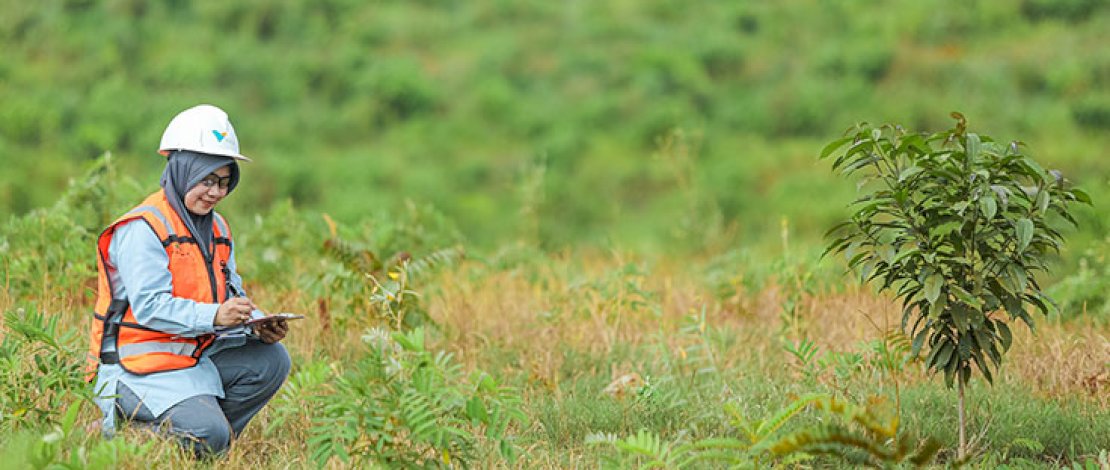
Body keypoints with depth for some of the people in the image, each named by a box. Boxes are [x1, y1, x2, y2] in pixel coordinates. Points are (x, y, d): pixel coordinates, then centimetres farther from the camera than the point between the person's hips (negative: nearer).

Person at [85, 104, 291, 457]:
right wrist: (215, 316, -36)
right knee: (208, 437, -25)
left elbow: (233, 294, 9)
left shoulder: (216, 228, 15)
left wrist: (258, 325, -14)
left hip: (197, 356, 9)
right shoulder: (143, 229, -14)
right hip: (142, 368, -9)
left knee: (271, 359, -7)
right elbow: (150, 306, -24)